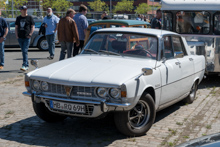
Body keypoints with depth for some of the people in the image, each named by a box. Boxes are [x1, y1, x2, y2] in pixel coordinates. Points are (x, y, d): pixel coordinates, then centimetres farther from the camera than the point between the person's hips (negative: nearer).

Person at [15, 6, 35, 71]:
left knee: (25, 51, -13)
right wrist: (16, 35, 6)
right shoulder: (18, 18, 14)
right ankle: (27, 65, 19)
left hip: (27, 37, -5)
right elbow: (16, 27, 17)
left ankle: (24, 65, -15)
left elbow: (33, 27, 0)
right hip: (20, 37, 5)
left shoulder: (29, 18, 2)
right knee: (23, 51, 10)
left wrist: (30, 34, -10)